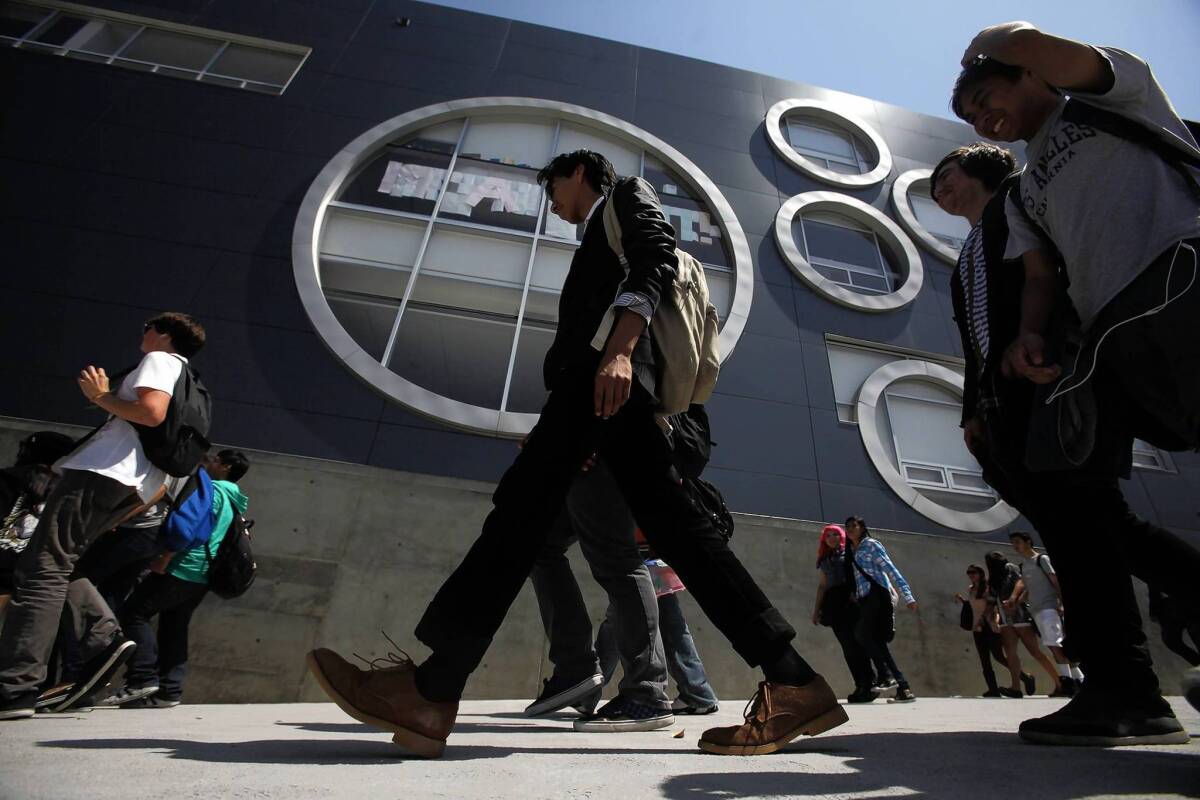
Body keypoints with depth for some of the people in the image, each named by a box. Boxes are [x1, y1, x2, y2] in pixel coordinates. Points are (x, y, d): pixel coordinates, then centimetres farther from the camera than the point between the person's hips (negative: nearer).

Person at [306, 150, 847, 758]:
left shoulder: (628, 194, 20)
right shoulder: (600, 235, 42)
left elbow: (656, 259, -3)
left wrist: (618, 349, -21)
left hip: (610, 365, -8)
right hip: (617, 383, 9)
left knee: (526, 500, -17)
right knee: (669, 518, -5)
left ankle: (431, 690, -17)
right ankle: (792, 683, -6)